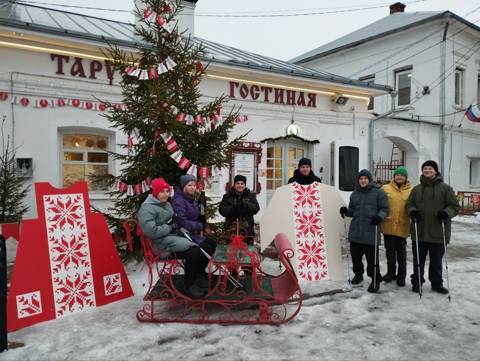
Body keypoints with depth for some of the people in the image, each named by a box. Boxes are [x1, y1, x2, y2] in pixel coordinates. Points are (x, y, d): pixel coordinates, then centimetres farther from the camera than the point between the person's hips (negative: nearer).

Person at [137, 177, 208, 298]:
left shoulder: (166, 204, 16)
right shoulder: (147, 208, -12)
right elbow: (151, 231, -24)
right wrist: (171, 227, -14)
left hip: (176, 235, 9)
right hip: (163, 242, -9)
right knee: (194, 251, -28)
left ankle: (198, 277, 17)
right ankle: (189, 285, -8)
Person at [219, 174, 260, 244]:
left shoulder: (250, 196, 12)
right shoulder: (227, 196, 10)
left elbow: (256, 208, -3)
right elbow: (222, 210, -2)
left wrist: (244, 204, -19)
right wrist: (233, 207, -18)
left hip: (247, 229, 1)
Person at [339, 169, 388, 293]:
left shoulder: (378, 192, -1)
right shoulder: (355, 193, 15)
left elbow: (384, 208, -1)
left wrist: (380, 216, -20)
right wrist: (346, 211, 0)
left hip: (371, 231, -5)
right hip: (355, 231, 5)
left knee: (372, 257, -3)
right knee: (355, 255, 12)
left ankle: (376, 280, 13)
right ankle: (358, 274, 34)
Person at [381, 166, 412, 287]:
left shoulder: (411, 191, 1)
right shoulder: (385, 188, 1)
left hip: (402, 227, -1)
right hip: (388, 226, 1)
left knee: (401, 252, 9)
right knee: (390, 251, 14)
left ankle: (401, 275, 24)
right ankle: (391, 273, 30)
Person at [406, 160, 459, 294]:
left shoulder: (445, 188, 1)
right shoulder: (416, 189, 8)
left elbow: (454, 206, 0)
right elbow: (409, 204, 11)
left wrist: (446, 213, -21)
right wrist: (412, 211, -11)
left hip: (438, 233, -1)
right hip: (419, 232, 2)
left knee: (436, 261, 12)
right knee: (418, 260, 9)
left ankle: (437, 283, 28)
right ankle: (416, 282, 22)